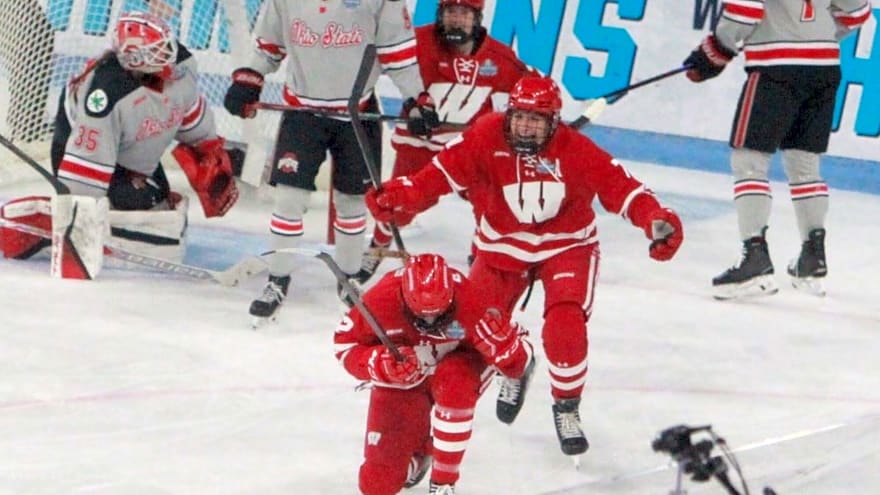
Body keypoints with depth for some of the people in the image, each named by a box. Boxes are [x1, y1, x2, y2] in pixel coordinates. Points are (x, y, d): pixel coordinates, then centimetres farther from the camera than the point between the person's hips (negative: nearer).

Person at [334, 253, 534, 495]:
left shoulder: (471, 302, -31)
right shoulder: (381, 300, -29)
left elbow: (517, 363, -23)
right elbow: (345, 345, -12)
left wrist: (501, 341, -47)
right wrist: (385, 365, -31)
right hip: (401, 382, 1)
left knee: (454, 382, -41)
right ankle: (418, 452, 34)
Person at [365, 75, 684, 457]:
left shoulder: (576, 152, -23)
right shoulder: (486, 139, -19)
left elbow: (619, 186, -23)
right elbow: (444, 171, -20)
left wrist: (656, 219, -38)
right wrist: (399, 198, -34)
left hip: (566, 245, -2)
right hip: (504, 245, 2)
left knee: (566, 325, -22)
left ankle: (567, 408, 0)